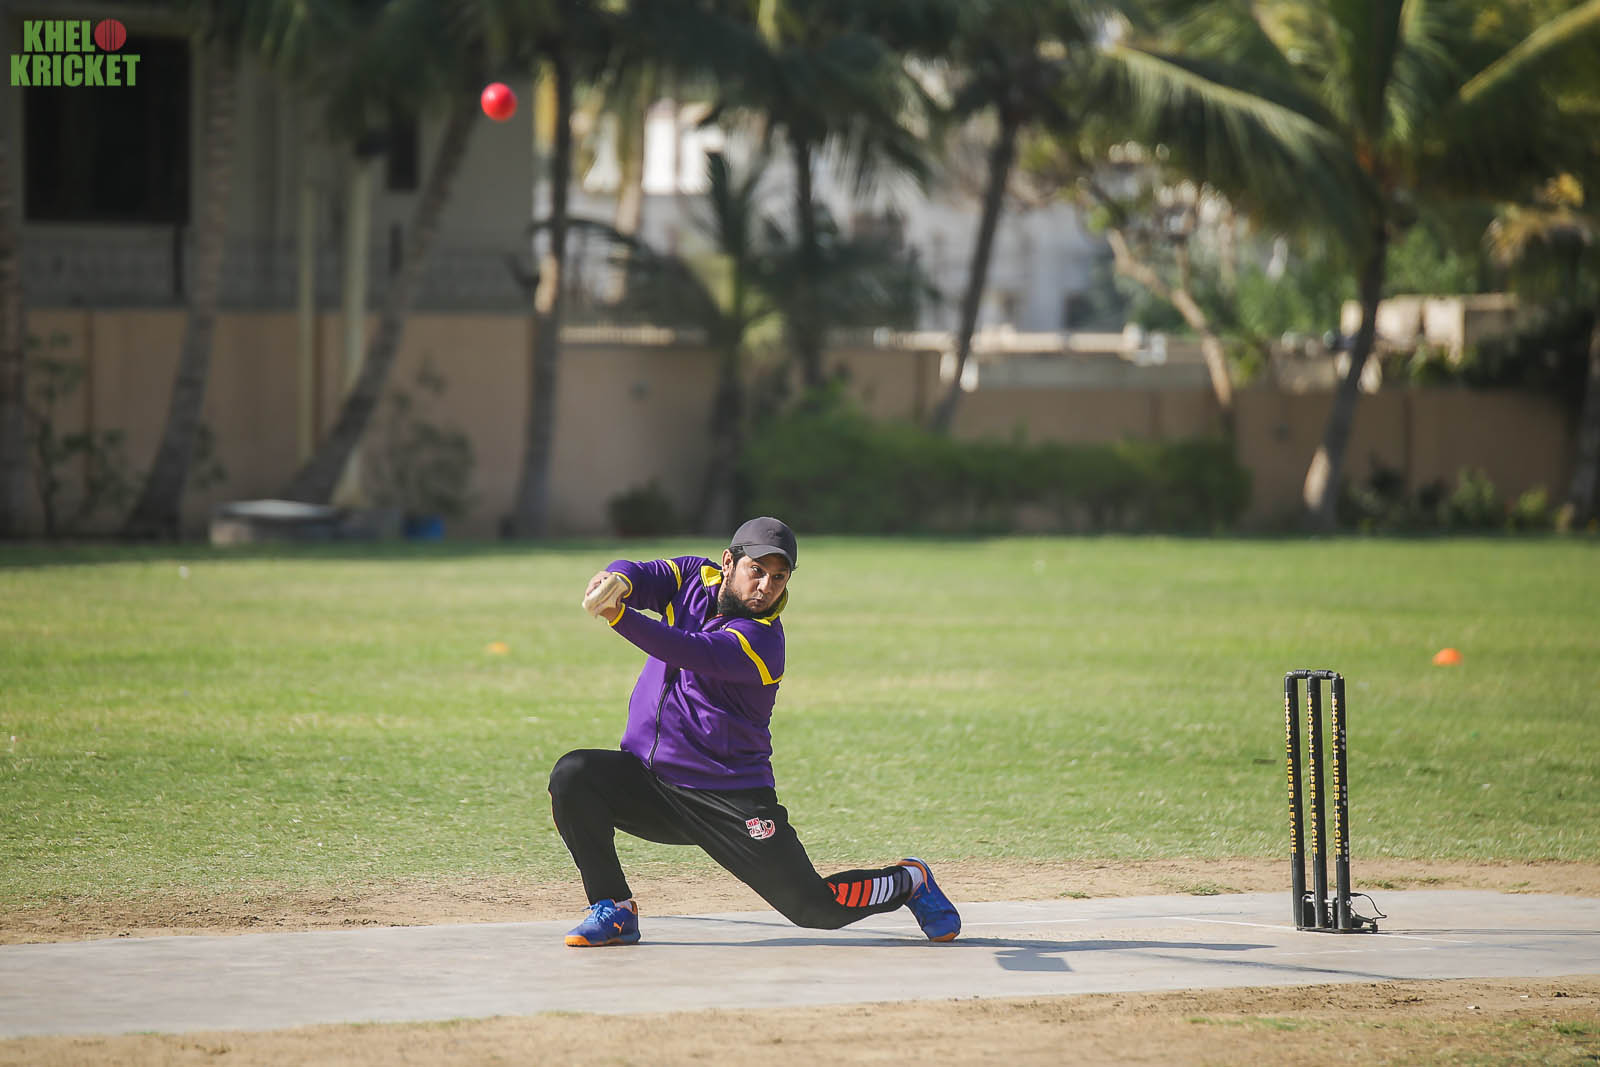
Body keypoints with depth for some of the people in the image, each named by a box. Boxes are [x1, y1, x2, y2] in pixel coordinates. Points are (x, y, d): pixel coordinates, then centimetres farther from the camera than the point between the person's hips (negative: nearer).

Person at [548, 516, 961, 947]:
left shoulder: (763, 642, -19)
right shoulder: (694, 577, 1)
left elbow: (690, 653, -35)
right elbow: (640, 575, -15)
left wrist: (618, 617, -50)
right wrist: (618, 581, -41)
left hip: (731, 802, -5)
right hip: (646, 778, 5)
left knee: (816, 908, -6)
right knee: (574, 775, -22)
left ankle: (909, 881, 25)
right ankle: (614, 911, -8)